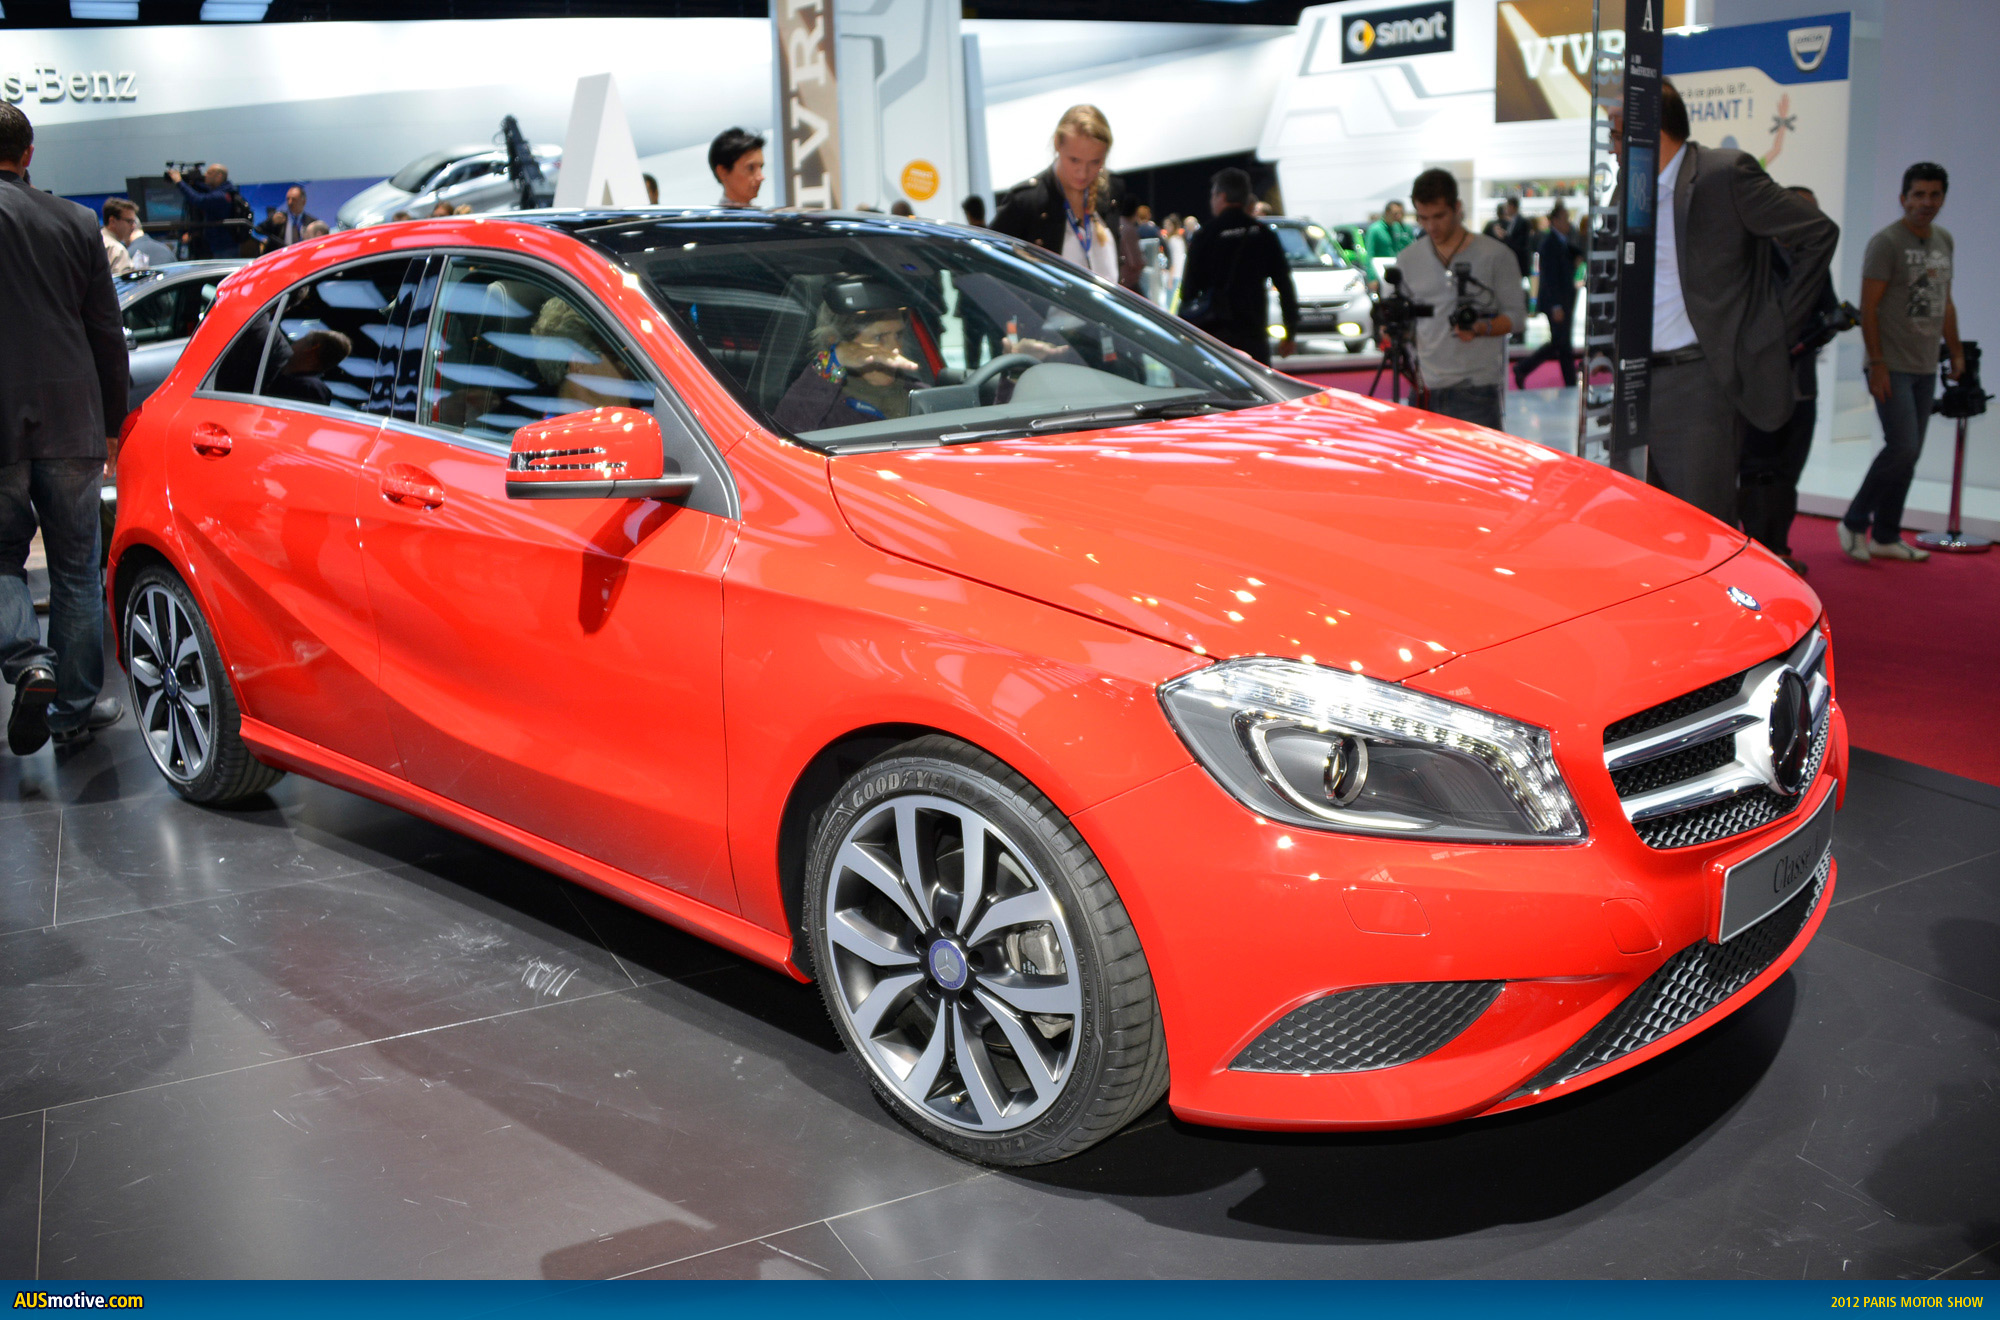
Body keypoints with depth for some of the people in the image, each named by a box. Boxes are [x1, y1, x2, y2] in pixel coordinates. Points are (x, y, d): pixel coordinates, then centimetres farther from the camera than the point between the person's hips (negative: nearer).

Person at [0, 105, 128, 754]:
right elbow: (108, 335, 7)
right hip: (72, 426, 3)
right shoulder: (77, 222, 3)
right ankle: (77, 705, 16)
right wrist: (110, 423, 16)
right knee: (76, 568, 11)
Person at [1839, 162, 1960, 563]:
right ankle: (1855, 523, 2)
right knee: (1903, 448, -14)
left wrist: (1956, 352, 16)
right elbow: (1868, 308, -12)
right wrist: (1877, 363, -17)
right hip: (1892, 367, -7)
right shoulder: (1886, 243, -9)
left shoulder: (1944, 240, 15)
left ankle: (1886, 537, 15)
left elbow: (1945, 303, 21)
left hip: (1925, 367, 7)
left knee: (1908, 454, 8)